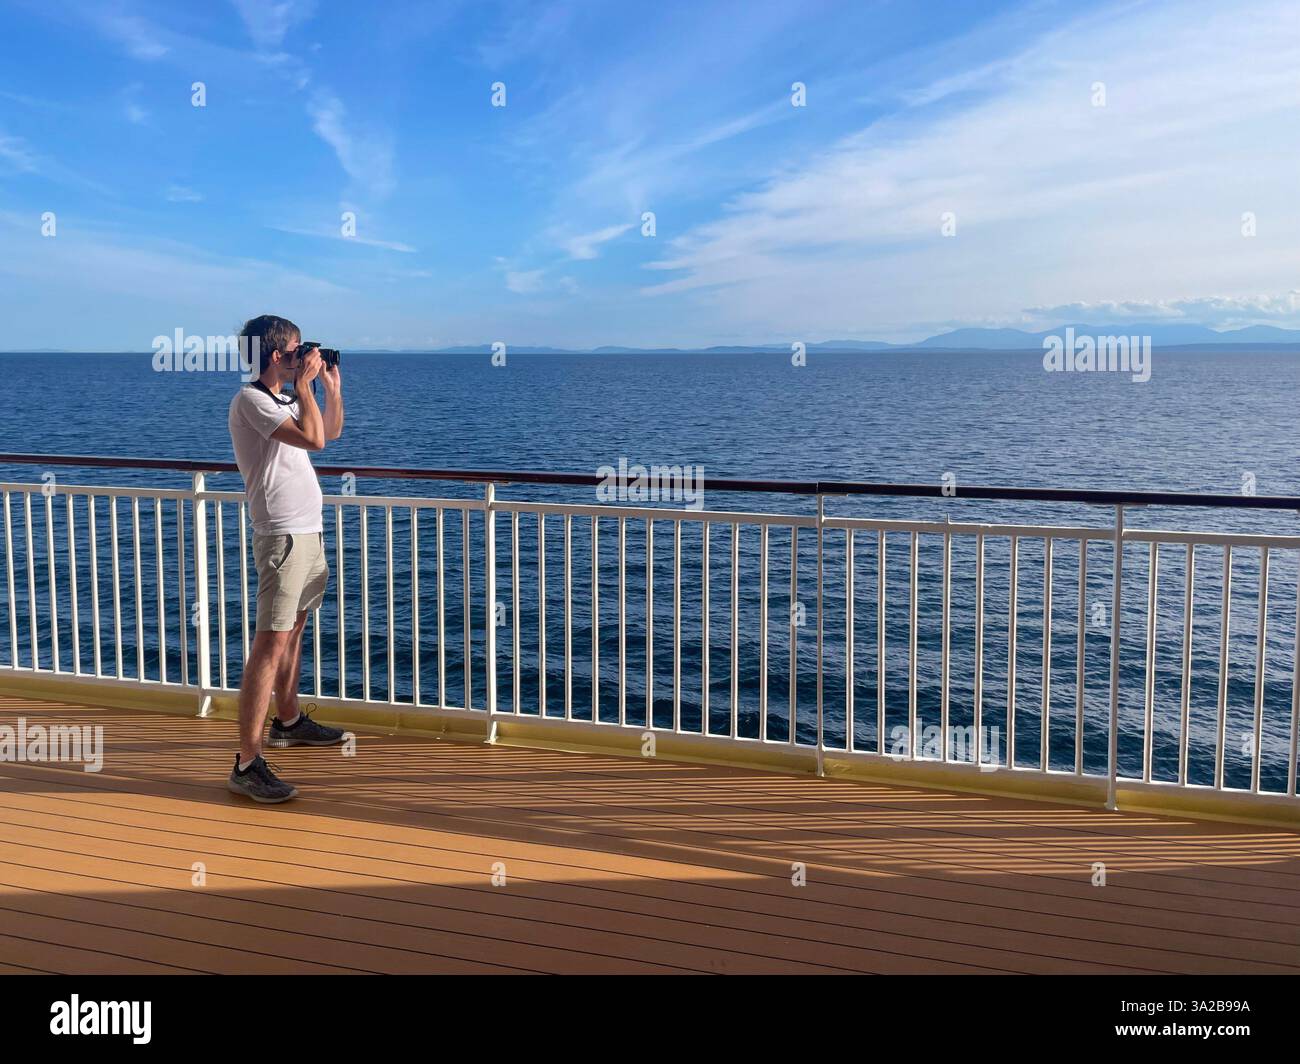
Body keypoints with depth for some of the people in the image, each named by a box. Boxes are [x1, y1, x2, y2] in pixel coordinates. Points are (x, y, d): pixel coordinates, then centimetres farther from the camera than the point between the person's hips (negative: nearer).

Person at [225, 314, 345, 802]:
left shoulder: (285, 400, 14)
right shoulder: (251, 400, -13)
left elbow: (332, 431, 27)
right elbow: (313, 439, -24)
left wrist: (332, 387, 15)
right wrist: (304, 384, -14)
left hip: (307, 531, 10)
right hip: (282, 537, -10)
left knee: (293, 629, 21)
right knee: (271, 643, -13)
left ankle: (288, 721, 37)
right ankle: (247, 764, -14)